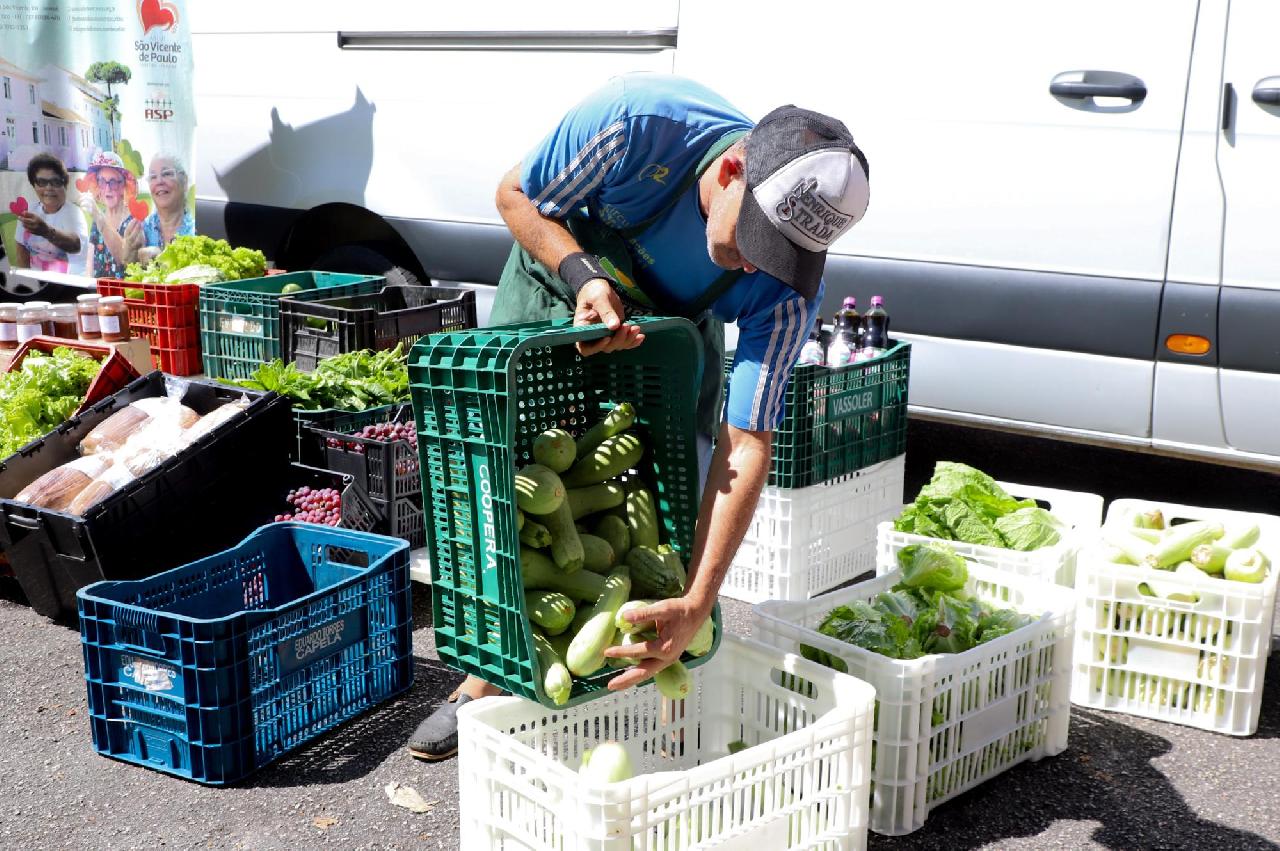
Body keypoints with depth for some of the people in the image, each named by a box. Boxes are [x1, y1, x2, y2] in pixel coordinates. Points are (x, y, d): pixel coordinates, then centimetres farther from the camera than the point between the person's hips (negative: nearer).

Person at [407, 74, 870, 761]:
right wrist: (586, 277, -40)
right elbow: (516, 196, -21)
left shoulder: (786, 290, -33)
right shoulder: (638, 121, -39)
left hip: (674, 323, 1)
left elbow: (746, 448, -35)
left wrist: (697, 604, -42)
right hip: (557, 278, 0)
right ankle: (489, 679, 16)